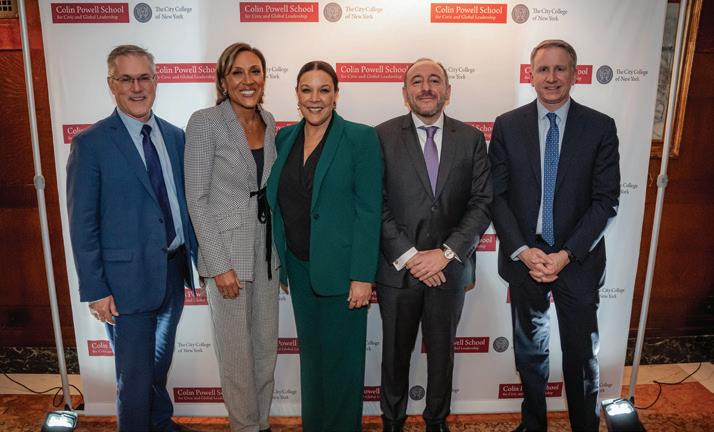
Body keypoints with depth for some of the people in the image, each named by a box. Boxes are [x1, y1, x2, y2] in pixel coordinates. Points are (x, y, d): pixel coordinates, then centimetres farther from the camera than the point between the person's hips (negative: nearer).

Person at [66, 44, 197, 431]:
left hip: (174, 269, 5)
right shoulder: (91, 144, -10)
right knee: (135, 375, 6)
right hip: (128, 278, -5)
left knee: (161, 361, 24)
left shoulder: (176, 137, 4)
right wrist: (94, 290, -11)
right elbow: (82, 224, -10)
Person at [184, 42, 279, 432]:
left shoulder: (268, 121, 6)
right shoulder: (204, 122, -12)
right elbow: (196, 199, -13)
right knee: (237, 350, 7)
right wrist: (219, 265, -16)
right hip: (226, 249, -6)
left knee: (267, 344, 16)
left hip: (266, 248, 6)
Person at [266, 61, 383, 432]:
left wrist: (363, 276, -16)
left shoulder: (360, 138, -10)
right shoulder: (285, 138, 6)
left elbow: (368, 210, -13)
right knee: (310, 353, 19)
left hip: (340, 268, -5)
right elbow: (278, 201, 11)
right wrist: (281, 261, 8)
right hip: (299, 267, 5)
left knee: (340, 358, 8)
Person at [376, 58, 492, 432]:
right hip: (397, 268, -1)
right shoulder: (383, 136, -4)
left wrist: (446, 253, -13)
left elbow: (482, 203, -3)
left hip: (449, 269, 2)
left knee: (442, 351, 19)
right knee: (395, 353, 16)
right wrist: (409, 256, -15)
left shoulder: (471, 138, 2)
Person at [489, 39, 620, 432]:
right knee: (529, 351, 17)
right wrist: (523, 251, -13)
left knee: (581, 354, 11)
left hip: (578, 260, -1)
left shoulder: (600, 127, -3)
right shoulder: (507, 126, -1)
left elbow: (606, 200, -6)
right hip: (523, 257, 1)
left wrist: (566, 254, -15)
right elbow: (497, 196, -4)